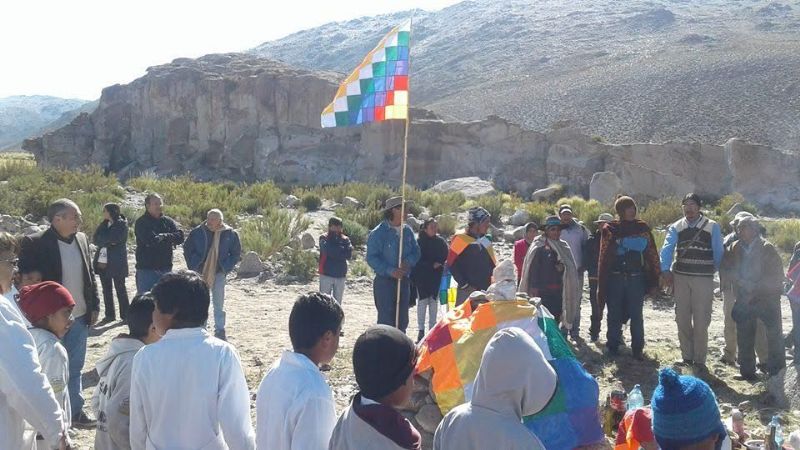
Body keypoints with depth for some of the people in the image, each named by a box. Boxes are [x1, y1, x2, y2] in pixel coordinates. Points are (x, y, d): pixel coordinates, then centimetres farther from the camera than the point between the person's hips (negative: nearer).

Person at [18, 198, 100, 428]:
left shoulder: (82, 239, 3)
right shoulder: (35, 243, -15)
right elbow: (23, 275, -12)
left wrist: (94, 305, 8)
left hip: (80, 316, 5)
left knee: (75, 367, 17)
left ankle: (75, 410, 29)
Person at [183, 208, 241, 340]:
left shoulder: (230, 234, -6)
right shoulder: (197, 232, -7)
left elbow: (236, 254, 6)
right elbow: (187, 249, 6)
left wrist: (226, 268, -2)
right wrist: (193, 266, 0)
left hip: (219, 274, 0)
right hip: (200, 273, 0)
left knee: (219, 304, 8)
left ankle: (220, 330, 18)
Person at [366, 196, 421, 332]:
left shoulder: (408, 231, 7)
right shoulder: (378, 233, -10)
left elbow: (416, 251, 9)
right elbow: (371, 258, -14)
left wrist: (408, 261, -13)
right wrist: (390, 270, -23)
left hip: (403, 281, 6)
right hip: (384, 281, -6)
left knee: (402, 320, 14)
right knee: (386, 321, -5)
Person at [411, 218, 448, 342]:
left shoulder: (441, 241, 5)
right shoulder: (419, 241, -7)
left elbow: (445, 256, 7)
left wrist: (439, 264, -10)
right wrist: (432, 265, -10)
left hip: (436, 276, 3)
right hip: (421, 276, -3)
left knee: (434, 300, 8)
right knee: (423, 301, -3)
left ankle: (432, 327, 16)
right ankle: (421, 330, 2)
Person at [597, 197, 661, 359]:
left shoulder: (642, 228, 7)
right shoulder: (611, 229, 1)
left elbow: (652, 255, 6)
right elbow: (604, 259, 0)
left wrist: (653, 280, 1)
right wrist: (602, 285, -4)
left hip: (637, 279, 1)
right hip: (615, 278, -1)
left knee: (637, 315, 3)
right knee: (615, 314, 5)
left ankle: (638, 349, 12)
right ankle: (613, 345, 18)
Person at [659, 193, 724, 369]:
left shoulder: (712, 227, 0)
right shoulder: (676, 227, 5)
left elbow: (718, 253, 5)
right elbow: (667, 248, -7)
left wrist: (713, 271, 9)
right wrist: (665, 271, -19)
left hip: (703, 279, -3)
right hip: (680, 277, 3)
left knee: (701, 321, -1)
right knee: (682, 319, 9)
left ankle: (699, 359, 10)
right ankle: (687, 356, 21)